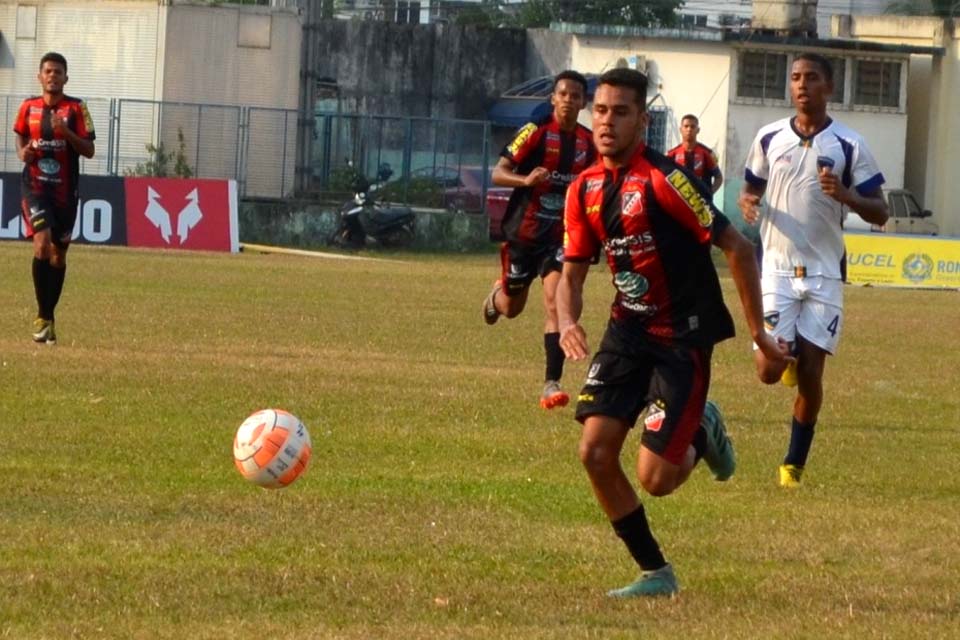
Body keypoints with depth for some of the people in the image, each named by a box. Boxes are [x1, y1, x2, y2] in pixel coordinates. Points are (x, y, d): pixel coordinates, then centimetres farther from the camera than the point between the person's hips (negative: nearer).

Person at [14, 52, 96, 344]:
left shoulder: (76, 109, -2)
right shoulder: (29, 107, 5)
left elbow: (89, 150, -4)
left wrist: (66, 132, -20)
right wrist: (23, 152, -2)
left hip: (65, 189, 1)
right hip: (35, 185, -1)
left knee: (58, 254, 8)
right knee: (42, 244, -19)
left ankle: (48, 316, 24)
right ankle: (43, 317, -13)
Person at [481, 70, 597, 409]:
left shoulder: (589, 142, 2)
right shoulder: (536, 132, -12)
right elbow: (498, 173, -15)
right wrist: (526, 179, -35)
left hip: (560, 235, 2)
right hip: (524, 231, -2)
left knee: (555, 301, -17)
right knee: (512, 308, 13)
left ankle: (552, 384, -19)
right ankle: (497, 294, 52)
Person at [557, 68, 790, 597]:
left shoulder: (665, 181, -19)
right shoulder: (585, 190, 3)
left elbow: (737, 249, -16)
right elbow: (572, 272, 11)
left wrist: (758, 332, -12)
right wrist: (567, 323, -11)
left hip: (682, 337, -6)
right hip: (627, 330, 6)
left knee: (656, 478, -12)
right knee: (595, 451, -8)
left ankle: (701, 433, 23)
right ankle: (655, 573, 8)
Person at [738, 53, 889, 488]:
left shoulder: (849, 146, -3)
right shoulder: (769, 138, 3)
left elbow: (879, 213, -2)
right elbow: (750, 189, 17)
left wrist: (844, 194, -23)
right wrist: (748, 203, -8)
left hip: (824, 273, -1)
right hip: (778, 268, 1)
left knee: (810, 374, -2)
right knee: (768, 370, -11)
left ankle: (795, 462, 15)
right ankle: (790, 355, 27)